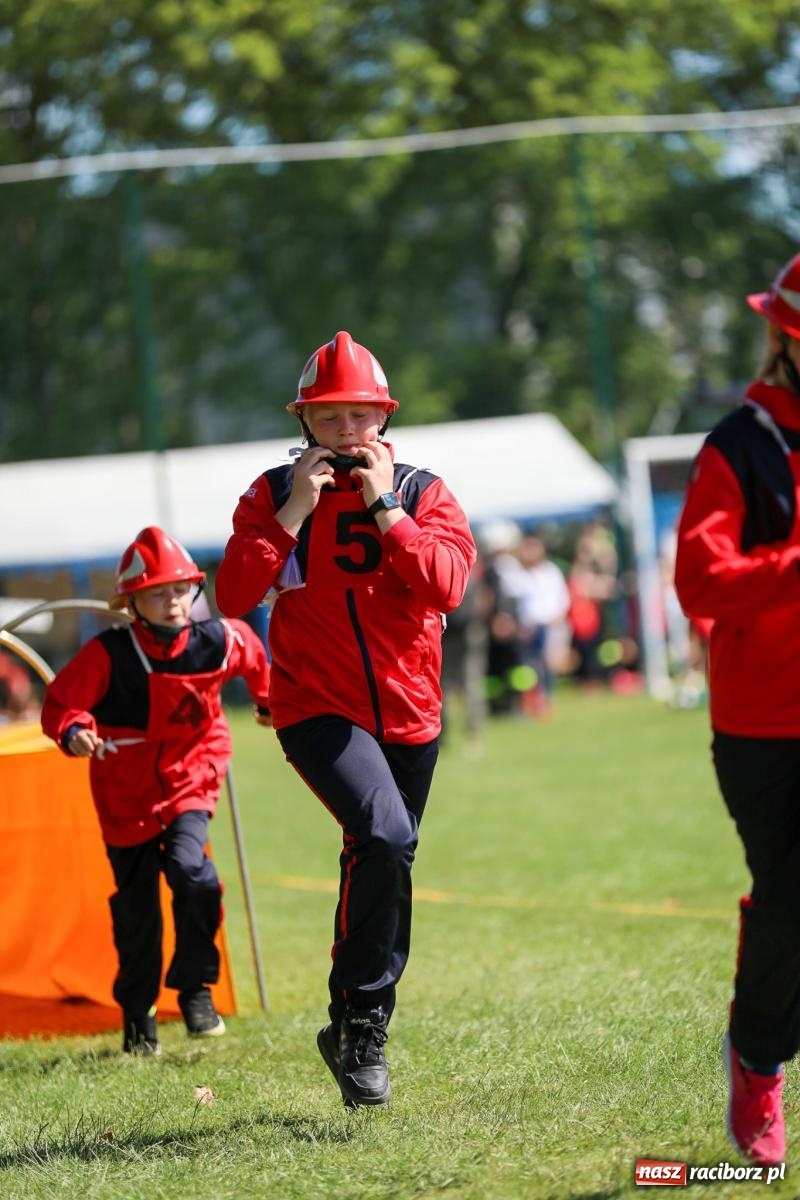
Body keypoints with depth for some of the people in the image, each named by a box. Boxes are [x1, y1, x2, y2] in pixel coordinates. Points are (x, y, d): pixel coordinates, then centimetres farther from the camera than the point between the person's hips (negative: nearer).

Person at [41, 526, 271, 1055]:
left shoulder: (220, 642, -10)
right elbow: (60, 702, -15)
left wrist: (268, 699, 29)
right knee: (136, 905, 7)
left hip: (190, 781, 1)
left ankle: (196, 988, -9)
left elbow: (252, 651, 14)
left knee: (189, 869, -25)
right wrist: (74, 730, -37)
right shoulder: (108, 655, -20)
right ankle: (138, 1014, 25)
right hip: (125, 790, 0)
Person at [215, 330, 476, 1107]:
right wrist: (294, 511, -16)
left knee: (378, 865, 14)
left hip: (408, 715, 3)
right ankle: (361, 1021, -16)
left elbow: (446, 586, -15)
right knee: (384, 837, -27)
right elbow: (234, 597, -12)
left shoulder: (422, 493, 2)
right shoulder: (275, 495, 1)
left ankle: (356, 1034, 32)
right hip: (317, 710, -3)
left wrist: (383, 508, -17)